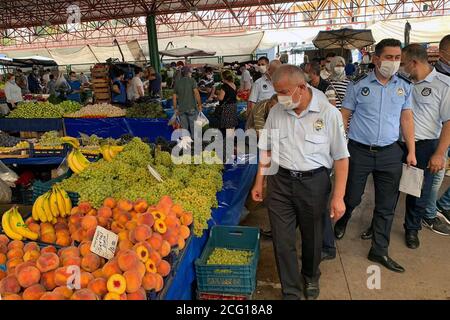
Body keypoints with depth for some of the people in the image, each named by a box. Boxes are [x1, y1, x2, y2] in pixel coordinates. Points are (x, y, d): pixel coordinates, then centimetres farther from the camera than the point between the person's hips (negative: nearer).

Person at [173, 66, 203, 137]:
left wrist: (175, 108, 15)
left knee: (184, 128, 8)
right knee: (193, 127, 4)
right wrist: (199, 104, -10)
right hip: (191, 108, -4)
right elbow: (196, 93, -15)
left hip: (181, 109, 4)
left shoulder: (177, 83, 8)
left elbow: (174, 97, 9)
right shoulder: (192, 81, -4)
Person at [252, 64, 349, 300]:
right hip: (280, 182, 2)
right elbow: (266, 150, 11)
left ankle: (311, 277, 46)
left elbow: (341, 157, -7)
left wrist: (338, 197, -10)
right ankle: (291, 292, 26)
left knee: (312, 237, 16)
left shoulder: (328, 113, -10)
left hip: (314, 182, -2)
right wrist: (259, 182, 10)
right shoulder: (275, 112, 1)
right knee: (283, 241, 6)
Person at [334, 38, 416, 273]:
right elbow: (344, 116, 0)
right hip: (359, 151, -3)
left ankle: (379, 251, 25)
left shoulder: (404, 87, 6)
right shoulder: (358, 85, -3)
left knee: (387, 206, 9)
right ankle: (342, 221, 43)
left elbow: (407, 119, 9)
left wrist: (411, 152, 5)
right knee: (352, 197, 7)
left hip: (390, 153, 3)